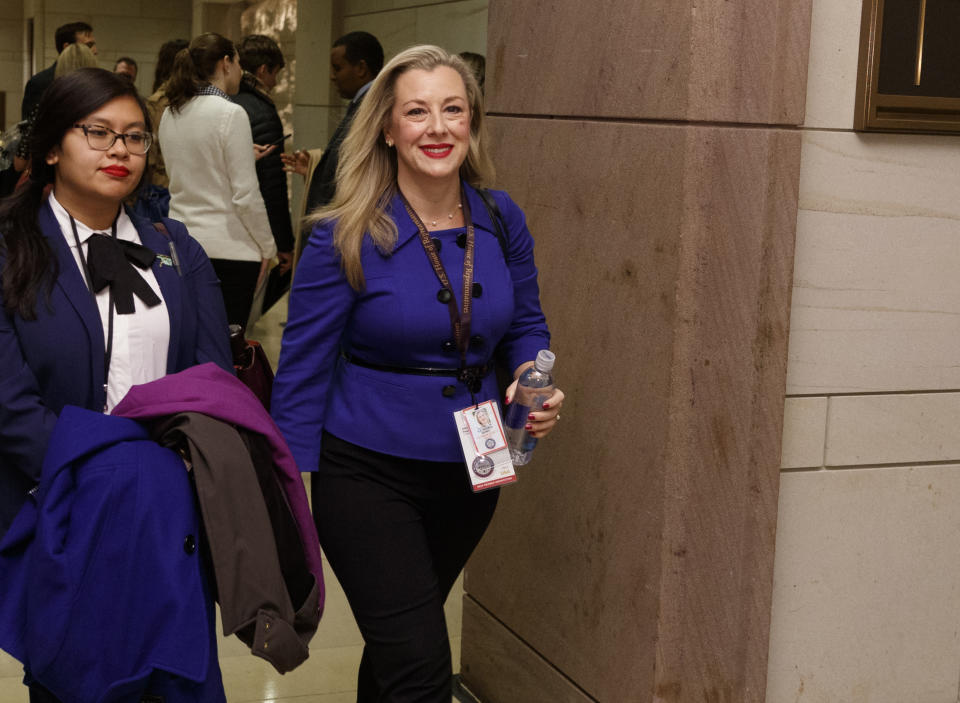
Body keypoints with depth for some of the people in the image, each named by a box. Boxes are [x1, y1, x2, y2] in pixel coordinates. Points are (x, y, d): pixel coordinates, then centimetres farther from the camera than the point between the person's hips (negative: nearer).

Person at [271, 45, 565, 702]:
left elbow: (526, 326, 11)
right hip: (368, 472, -4)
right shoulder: (347, 236, -15)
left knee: (397, 646, 22)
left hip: (470, 472, 5)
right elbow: (303, 368, -10)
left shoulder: (501, 220, -2)